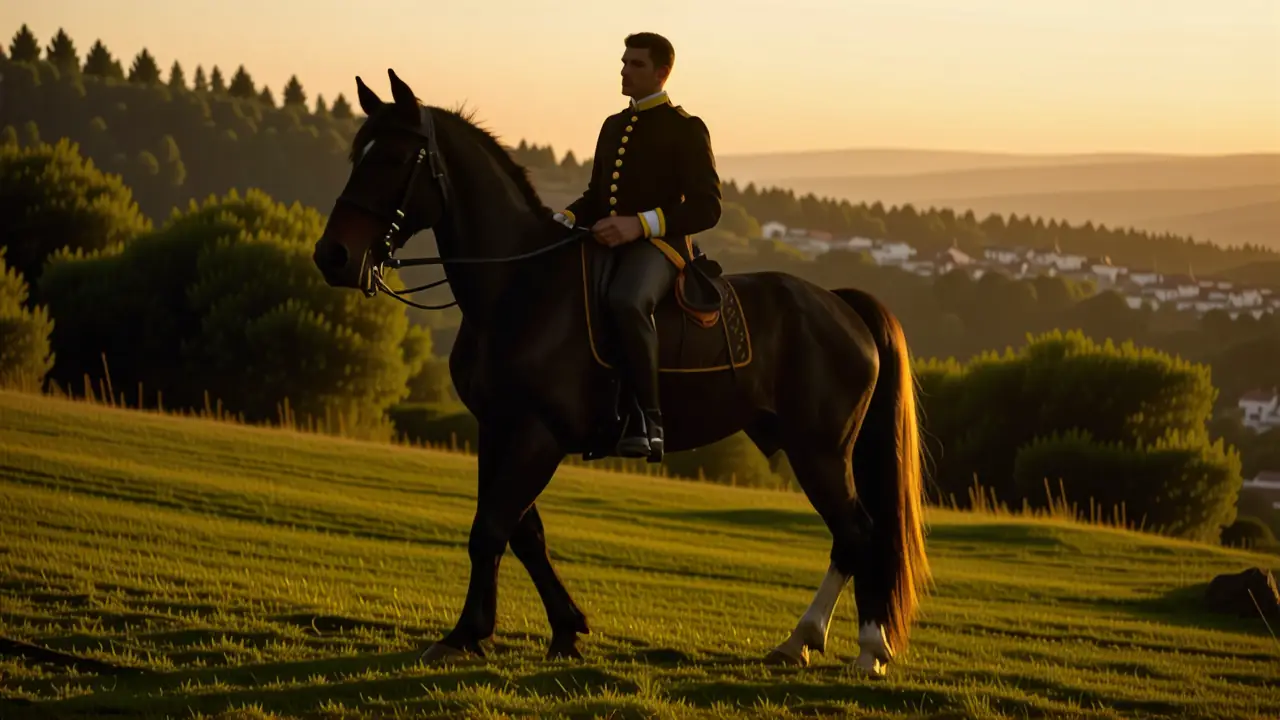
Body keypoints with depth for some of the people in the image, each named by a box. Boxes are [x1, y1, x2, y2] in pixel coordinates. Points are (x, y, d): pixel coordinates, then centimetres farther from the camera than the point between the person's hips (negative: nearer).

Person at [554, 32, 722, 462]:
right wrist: (564, 220, 4)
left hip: (658, 246, -8)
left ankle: (648, 419, -35)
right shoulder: (613, 126, 23)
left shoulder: (686, 129, 1)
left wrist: (640, 224, -19)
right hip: (605, 244, 8)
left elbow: (706, 208, -6)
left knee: (626, 301, -40)